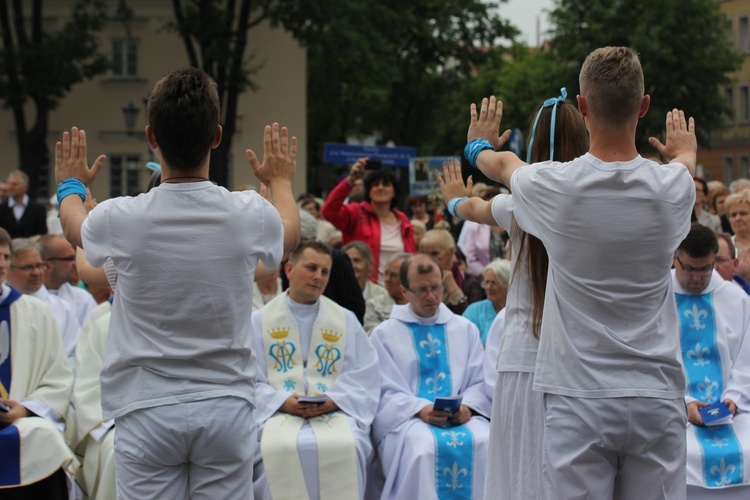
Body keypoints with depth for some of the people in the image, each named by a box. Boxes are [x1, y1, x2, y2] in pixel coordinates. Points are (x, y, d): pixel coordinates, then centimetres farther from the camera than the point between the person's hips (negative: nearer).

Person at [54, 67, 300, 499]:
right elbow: (290, 234, 19)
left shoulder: (122, 219, -12)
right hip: (226, 406, 1)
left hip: (147, 410, -1)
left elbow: (75, 226, 16)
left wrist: (71, 185, 39)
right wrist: (282, 180, 39)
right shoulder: (250, 215, -9)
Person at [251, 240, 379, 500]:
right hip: (278, 412, -1)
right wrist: (282, 401, -14)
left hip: (336, 411, 1)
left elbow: (365, 376, 7)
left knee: (343, 447, -32)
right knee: (280, 449, -34)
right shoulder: (260, 321, 11)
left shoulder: (346, 321, 15)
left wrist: (333, 400, -11)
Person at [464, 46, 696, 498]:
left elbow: (504, 164, 16)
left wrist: (479, 146, 40)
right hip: (657, 398, 2)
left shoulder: (555, 185, -10)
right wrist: (684, 153, 50)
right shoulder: (672, 186, -4)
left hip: (579, 399, -2)